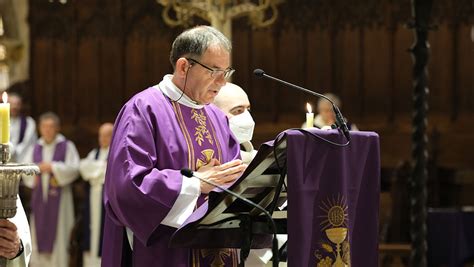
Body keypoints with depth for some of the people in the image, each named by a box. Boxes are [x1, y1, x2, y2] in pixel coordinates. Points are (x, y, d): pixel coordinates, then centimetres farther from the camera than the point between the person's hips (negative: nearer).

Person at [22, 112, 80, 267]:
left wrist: (52, 167, -16)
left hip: (59, 197, -4)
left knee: (58, 235, -6)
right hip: (39, 197, 4)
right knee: (39, 234, 2)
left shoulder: (67, 146, 2)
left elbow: (73, 168, -7)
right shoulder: (36, 148, 14)